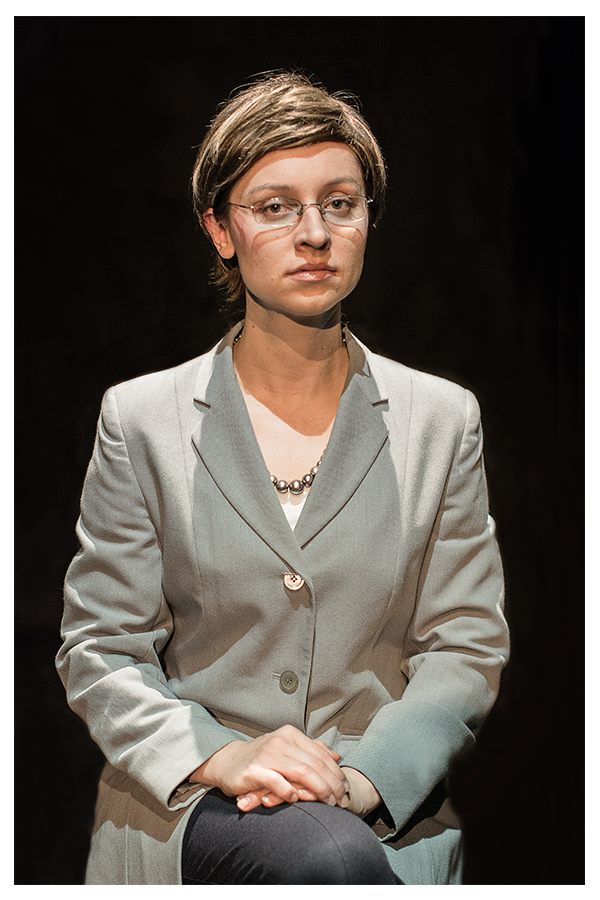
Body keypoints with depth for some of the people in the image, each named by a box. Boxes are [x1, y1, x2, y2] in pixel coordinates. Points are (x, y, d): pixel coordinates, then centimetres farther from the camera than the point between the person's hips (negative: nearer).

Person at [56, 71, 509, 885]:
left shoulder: (442, 420, 8)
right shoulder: (141, 421, 5)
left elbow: (467, 648, 5)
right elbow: (98, 651, 3)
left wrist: (361, 774, -12)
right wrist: (218, 757, -15)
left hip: (386, 810, 2)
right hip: (188, 808, -2)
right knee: (327, 855, -32)